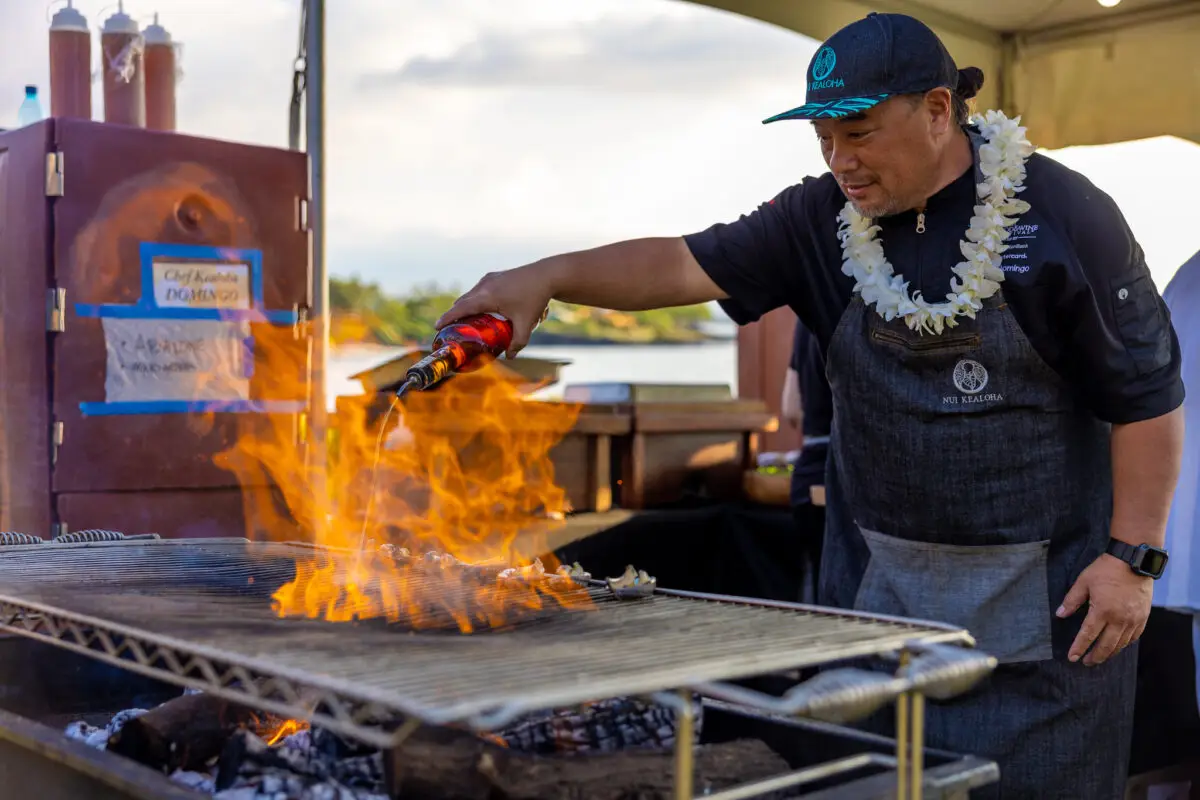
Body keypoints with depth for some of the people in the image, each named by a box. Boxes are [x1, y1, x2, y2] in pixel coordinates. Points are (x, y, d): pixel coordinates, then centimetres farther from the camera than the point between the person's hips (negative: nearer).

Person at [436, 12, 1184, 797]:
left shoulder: (1063, 215, -9)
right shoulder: (824, 218, 1)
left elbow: (1147, 394, -7)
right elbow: (691, 264, -9)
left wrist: (1133, 557, -11)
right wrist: (547, 277, -22)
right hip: (878, 588, 4)